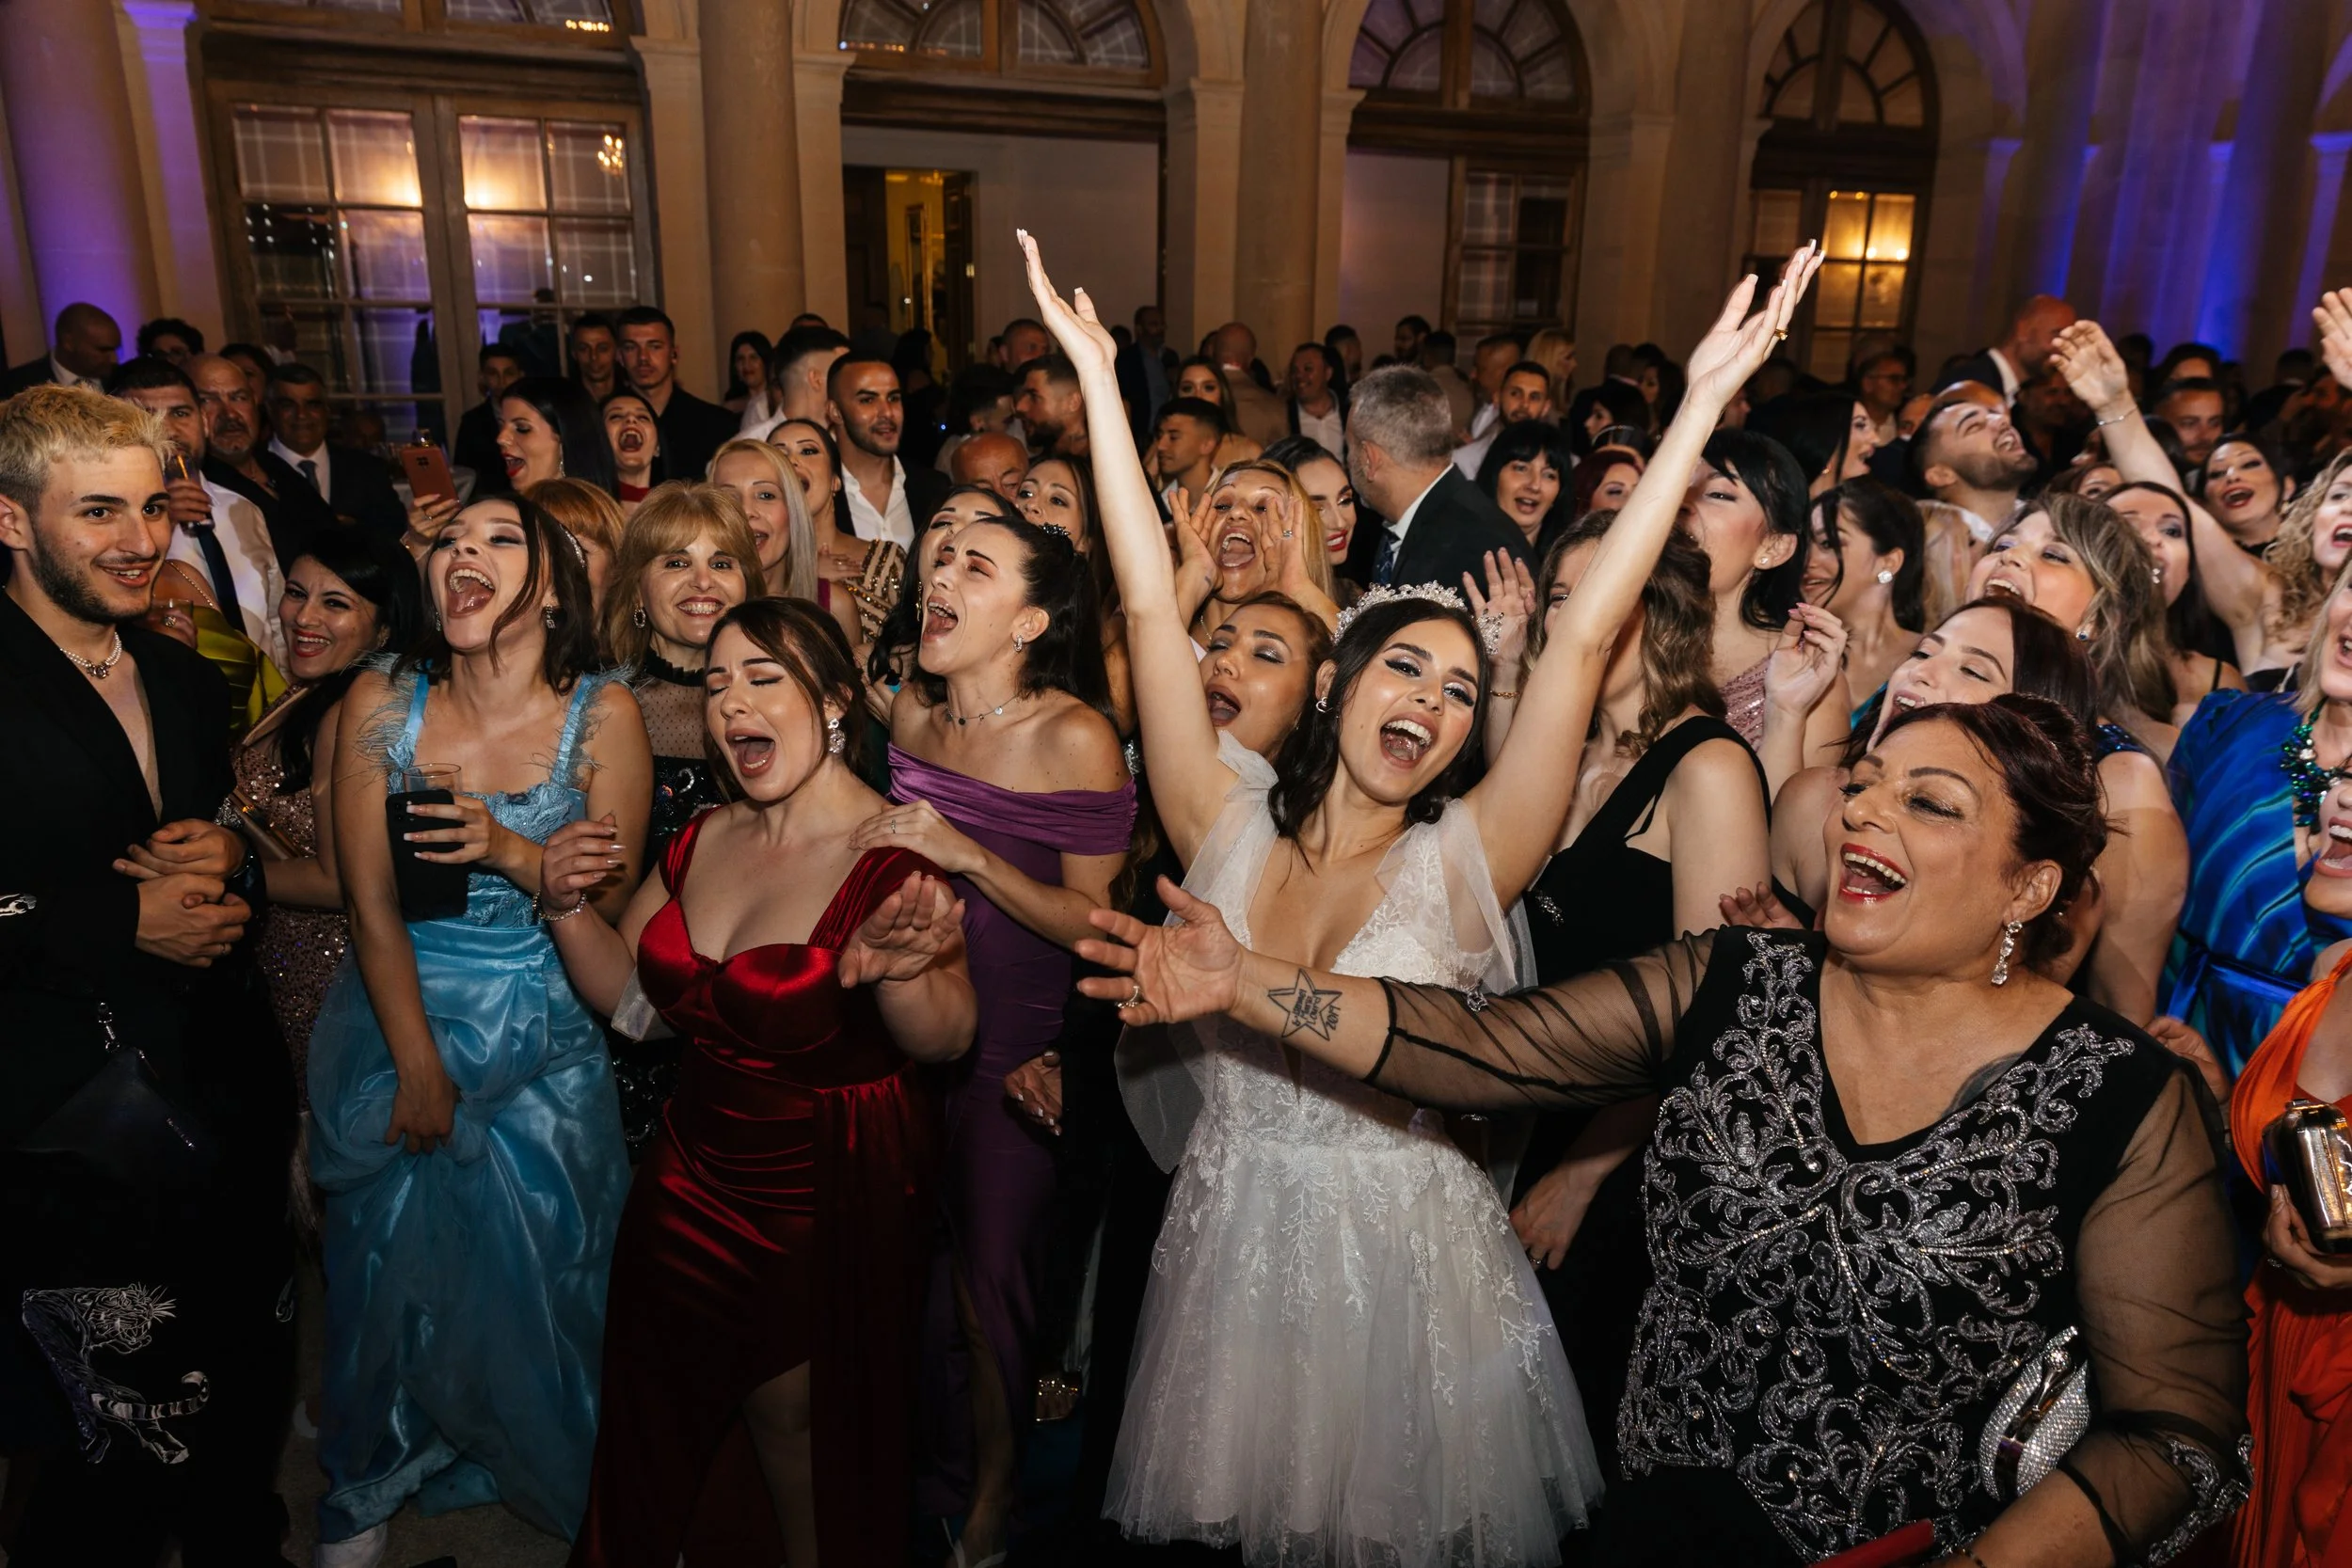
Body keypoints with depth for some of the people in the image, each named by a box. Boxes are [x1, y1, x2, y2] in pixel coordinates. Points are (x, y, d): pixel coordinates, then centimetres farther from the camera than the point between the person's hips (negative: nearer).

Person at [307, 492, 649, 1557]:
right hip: (397, 1024, 1)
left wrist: (510, 851, -28)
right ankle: (373, 1480, 40)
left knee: (537, 1266, 9)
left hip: (544, 1046, -1)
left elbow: (615, 896, -9)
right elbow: (370, 901, -8)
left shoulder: (602, 712, -10)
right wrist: (417, 1065, -10)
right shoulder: (381, 703, -7)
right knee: (391, 1260, 13)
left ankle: (538, 1468, 38)